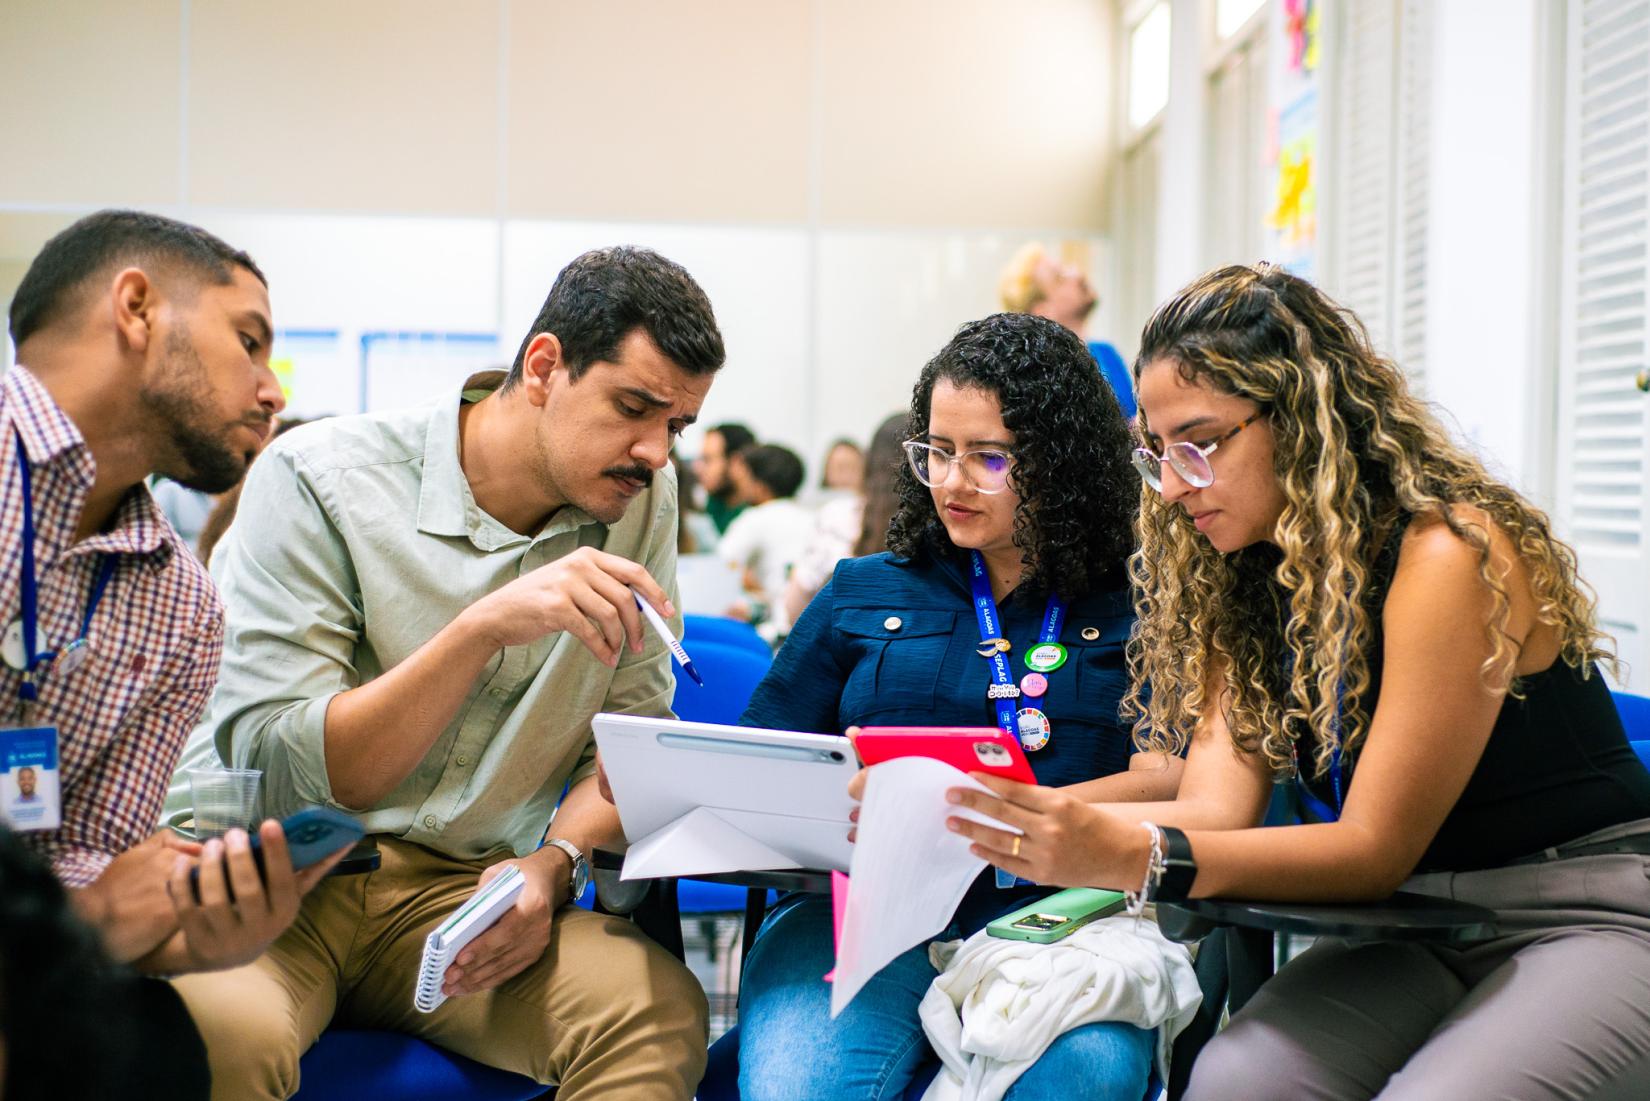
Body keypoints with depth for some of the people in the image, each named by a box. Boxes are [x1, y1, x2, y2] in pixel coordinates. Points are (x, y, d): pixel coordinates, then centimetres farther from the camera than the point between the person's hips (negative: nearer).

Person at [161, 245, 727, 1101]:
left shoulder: (640, 501, 3)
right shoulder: (316, 482, -12)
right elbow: (276, 774, -19)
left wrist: (553, 863, -14)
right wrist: (486, 627, -31)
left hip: (467, 893, 3)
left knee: (662, 1012, -27)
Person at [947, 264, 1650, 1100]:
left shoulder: (1450, 553, -18)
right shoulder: (1241, 582, 4)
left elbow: (1376, 847, -20)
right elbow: (1216, 808, -8)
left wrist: (1133, 858, -33)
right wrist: (1038, 819, -25)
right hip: (1418, 930, 5)